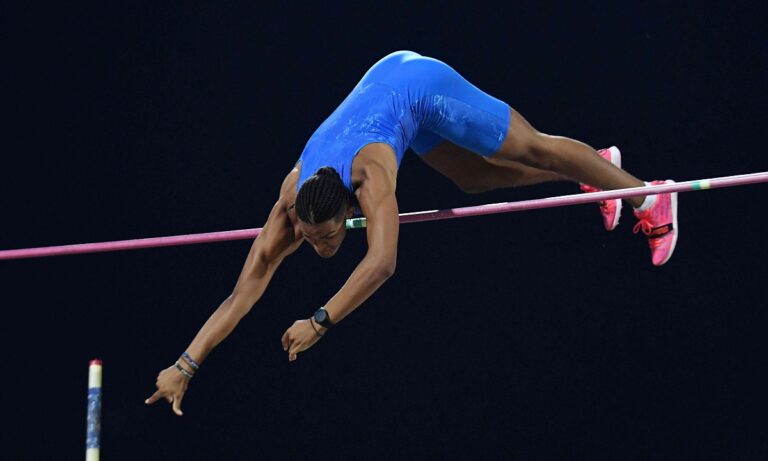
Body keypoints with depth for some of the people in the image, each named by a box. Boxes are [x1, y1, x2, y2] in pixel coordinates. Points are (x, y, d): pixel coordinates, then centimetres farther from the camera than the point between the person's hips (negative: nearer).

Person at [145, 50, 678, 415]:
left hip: (421, 85, -5)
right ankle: (600, 165, 43)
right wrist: (185, 365, -36)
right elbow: (245, 290, -28)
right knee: (479, 177, 21)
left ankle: (648, 198, 25)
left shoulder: (371, 178, -42)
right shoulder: (291, 202, -27)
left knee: (533, 149, 6)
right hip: (387, 83, 5)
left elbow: (382, 262, -55)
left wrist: (320, 322, -59)